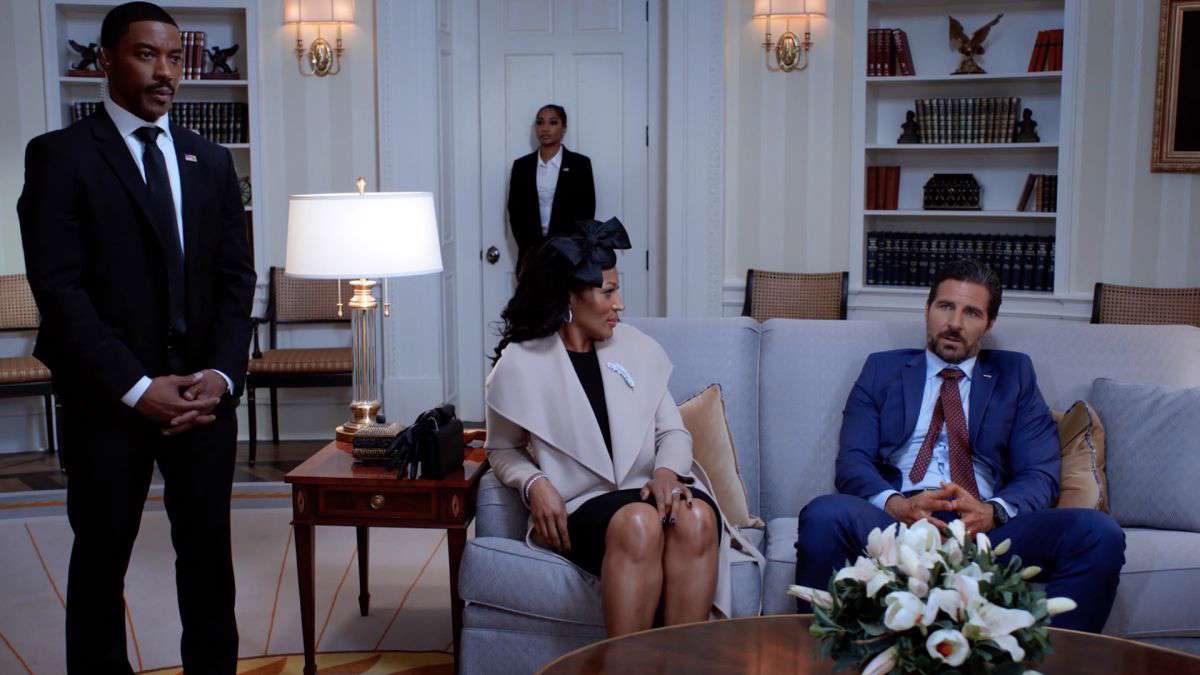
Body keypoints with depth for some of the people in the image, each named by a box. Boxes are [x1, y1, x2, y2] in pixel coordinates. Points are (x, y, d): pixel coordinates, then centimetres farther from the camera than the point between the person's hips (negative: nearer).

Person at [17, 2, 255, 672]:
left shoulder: (212, 160, 11)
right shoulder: (60, 155, -2)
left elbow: (236, 278, 8)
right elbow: (58, 287, -9)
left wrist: (221, 374, -7)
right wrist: (138, 388, -15)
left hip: (205, 395, 3)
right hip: (108, 398, -3)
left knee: (209, 552, 8)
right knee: (101, 559, 9)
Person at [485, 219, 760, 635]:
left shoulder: (636, 348, 12)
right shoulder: (520, 366, 3)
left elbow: (673, 431, 12)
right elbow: (502, 450, 13)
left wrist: (667, 470, -11)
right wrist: (534, 484, -9)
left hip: (652, 490, 3)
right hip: (581, 505, -3)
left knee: (697, 517, -33)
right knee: (638, 522, -38)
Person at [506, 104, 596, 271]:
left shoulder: (580, 164, 4)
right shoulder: (521, 165, 10)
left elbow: (586, 212, 0)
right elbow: (514, 211, 8)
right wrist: (528, 248, -4)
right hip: (531, 255, 2)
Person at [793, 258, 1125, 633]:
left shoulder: (1014, 373, 23)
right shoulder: (883, 368, 21)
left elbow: (1040, 474, 10)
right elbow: (852, 461, 8)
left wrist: (992, 512, -15)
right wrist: (896, 504, -17)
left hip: (986, 531, 1)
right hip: (897, 524, -1)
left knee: (1099, 532, -27)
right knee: (823, 515, -34)